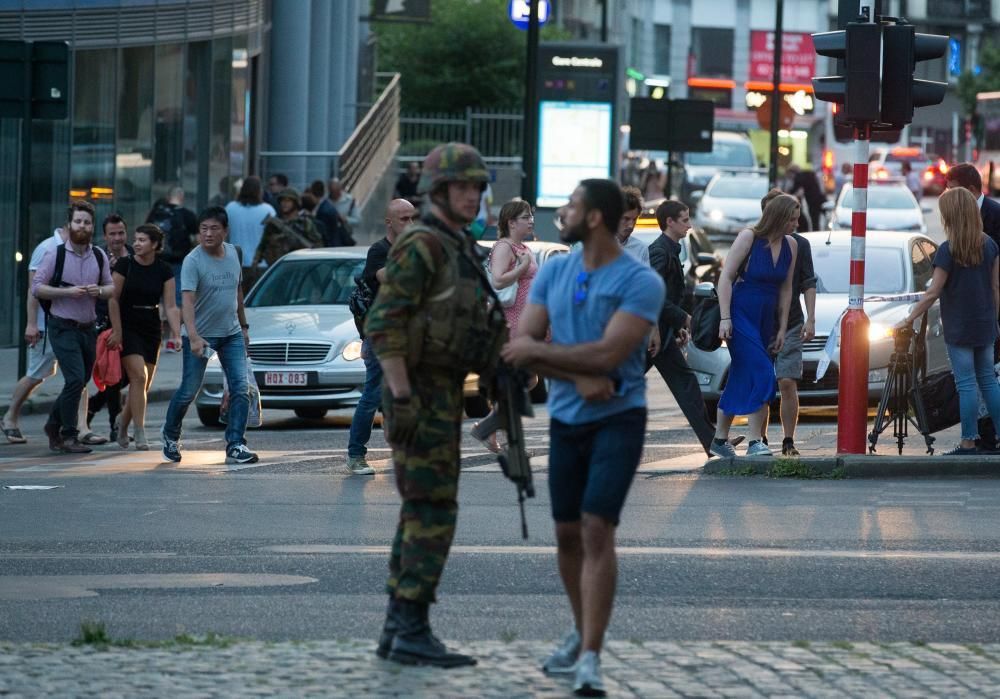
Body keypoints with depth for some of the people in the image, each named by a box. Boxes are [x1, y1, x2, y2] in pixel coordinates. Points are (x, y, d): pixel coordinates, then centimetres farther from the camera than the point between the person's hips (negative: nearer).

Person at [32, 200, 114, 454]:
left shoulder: (99, 256, 6)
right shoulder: (55, 255, -7)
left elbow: (111, 287, 13)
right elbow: (37, 287, -8)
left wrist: (99, 291, -10)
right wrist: (67, 291, -19)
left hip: (88, 328, 5)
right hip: (63, 328, -5)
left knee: (81, 382, 12)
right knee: (75, 379, -17)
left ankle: (54, 424, 33)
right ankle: (68, 436, -8)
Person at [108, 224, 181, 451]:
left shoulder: (164, 271, 0)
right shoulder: (125, 265, -7)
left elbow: (171, 307, -2)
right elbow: (113, 298, -6)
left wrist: (177, 335, -12)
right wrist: (117, 331, -11)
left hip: (151, 330, 4)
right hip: (127, 328, -4)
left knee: (144, 386, 6)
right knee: (138, 376, -17)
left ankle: (123, 423, 30)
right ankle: (140, 435, -15)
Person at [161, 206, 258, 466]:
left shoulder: (232, 253, 3)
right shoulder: (193, 261, -17)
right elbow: (187, 300, -28)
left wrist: (244, 325, 20)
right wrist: (194, 337, -40)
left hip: (231, 334, 5)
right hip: (201, 335, -5)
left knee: (241, 389, -7)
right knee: (188, 391, 4)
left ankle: (235, 446, -7)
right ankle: (170, 435, 28)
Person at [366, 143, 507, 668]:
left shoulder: (456, 252, 18)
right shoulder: (420, 246, -14)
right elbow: (384, 324, -20)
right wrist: (402, 398, -25)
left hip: (438, 397, 10)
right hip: (420, 395, -10)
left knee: (421, 514, 9)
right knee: (433, 512, -11)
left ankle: (398, 630, 10)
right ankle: (413, 630, -11)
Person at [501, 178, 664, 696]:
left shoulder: (640, 282, -12)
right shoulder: (553, 274, 5)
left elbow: (608, 354, -21)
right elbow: (520, 347, -2)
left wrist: (538, 350, -10)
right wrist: (578, 378, -17)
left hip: (618, 421, -6)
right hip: (566, 420, 6)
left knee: (597, 529, -16)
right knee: (567, 533, 12)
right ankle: (582, 632, 33)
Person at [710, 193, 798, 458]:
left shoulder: (790, 245, 6)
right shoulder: (749, 237, -11)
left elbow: (785, 289, 13)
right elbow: (726, 278, -11)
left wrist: (782, 328, 11)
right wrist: (725, 318, -17)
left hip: (765, 318, 6)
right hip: (740, 314, -6)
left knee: (741, 379, 9)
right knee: (761, 374, -17)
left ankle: (720, 439, 17)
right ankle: (755, 441, -16)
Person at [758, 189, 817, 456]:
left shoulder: (799, 245, 6)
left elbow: (808, 284, 8)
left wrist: (810, 319, -2)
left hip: (790, 326, 0)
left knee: (787, 383, -9)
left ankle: (789, 441, -4)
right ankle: (760, 440, 11)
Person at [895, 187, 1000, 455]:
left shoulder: (948, 250, -15)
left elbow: (933, 293, -14)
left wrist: (909, 319, -5)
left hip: (959, 329, -6)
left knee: (966, 383, -2)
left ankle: (968, 443, 0)